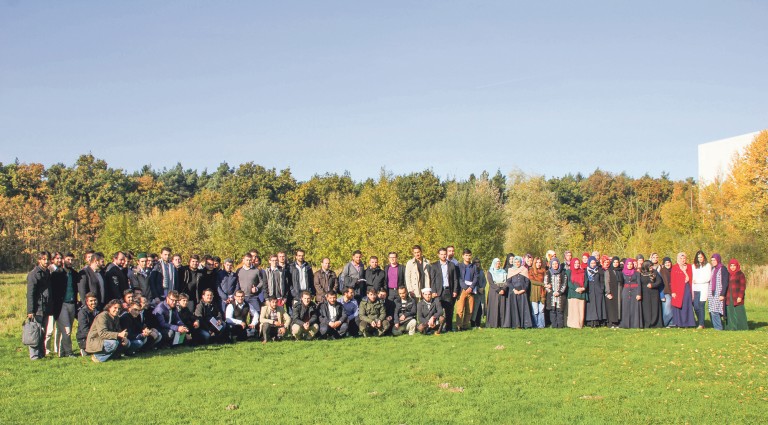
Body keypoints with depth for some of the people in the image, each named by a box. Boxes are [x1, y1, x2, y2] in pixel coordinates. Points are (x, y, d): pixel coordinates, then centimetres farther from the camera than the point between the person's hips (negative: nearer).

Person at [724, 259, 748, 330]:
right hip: (729, 298, 5)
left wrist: (740, 296, -14)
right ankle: (731, 327, 9)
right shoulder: (728, 274, 13)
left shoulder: (740, 274, -2)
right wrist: (725, 296, 10)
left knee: (738, 312, -5)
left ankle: (741, 327, 2)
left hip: (737, 297, -5)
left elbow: (743, 286, -6)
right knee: (730, 312, 4)